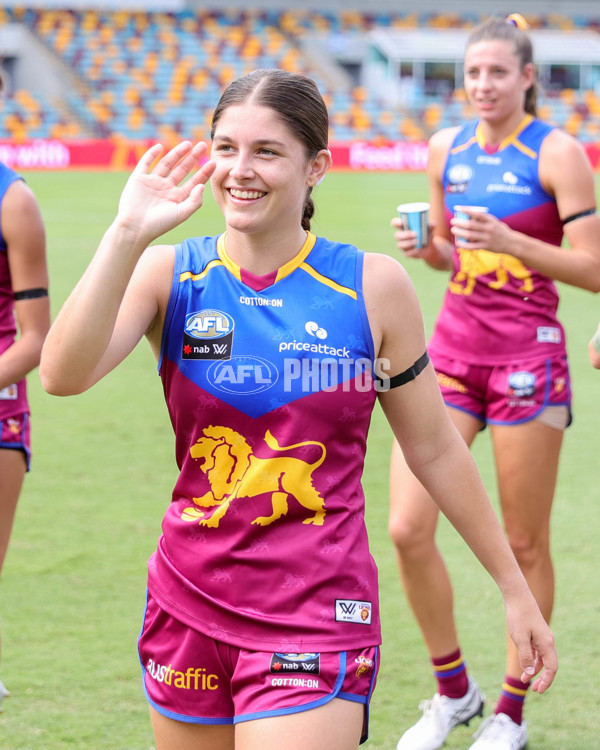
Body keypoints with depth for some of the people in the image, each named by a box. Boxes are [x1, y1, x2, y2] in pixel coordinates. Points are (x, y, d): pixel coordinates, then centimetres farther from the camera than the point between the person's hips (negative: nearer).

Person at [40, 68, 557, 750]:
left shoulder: (372, 286, -3)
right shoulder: (169, 274, -1)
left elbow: (434, 450, 6)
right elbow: (62, 375, -18)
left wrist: (515, 589, 10)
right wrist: (127, 234, -22)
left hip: (318, 620, -2)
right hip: (188, 610, 3)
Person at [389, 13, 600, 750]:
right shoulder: (446, 148, 8)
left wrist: (509, 240, -23)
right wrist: (424, 247, -3)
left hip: (527, 357, -5)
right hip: (453, 348, 5)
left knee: (524, 546, 4)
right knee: (407, 529, -5)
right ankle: (453, 691, 15)